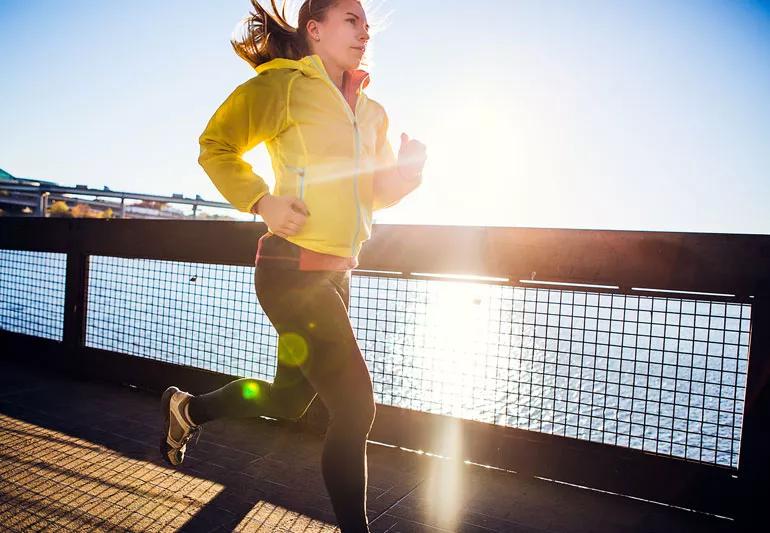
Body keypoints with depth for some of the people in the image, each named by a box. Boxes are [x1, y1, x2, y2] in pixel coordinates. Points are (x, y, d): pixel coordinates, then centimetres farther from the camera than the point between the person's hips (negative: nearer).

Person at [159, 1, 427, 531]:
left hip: (335, 273, 9)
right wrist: (263, 202, -17)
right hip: (292, 269, -8)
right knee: (355, 405, -10)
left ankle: (187, 409, 46)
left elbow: (377, 191, 19)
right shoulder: (285, 86, -6)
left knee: (289, 399, 20)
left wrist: (408, 169, -2)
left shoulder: (371, 113, 15)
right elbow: (216, 144, -3)